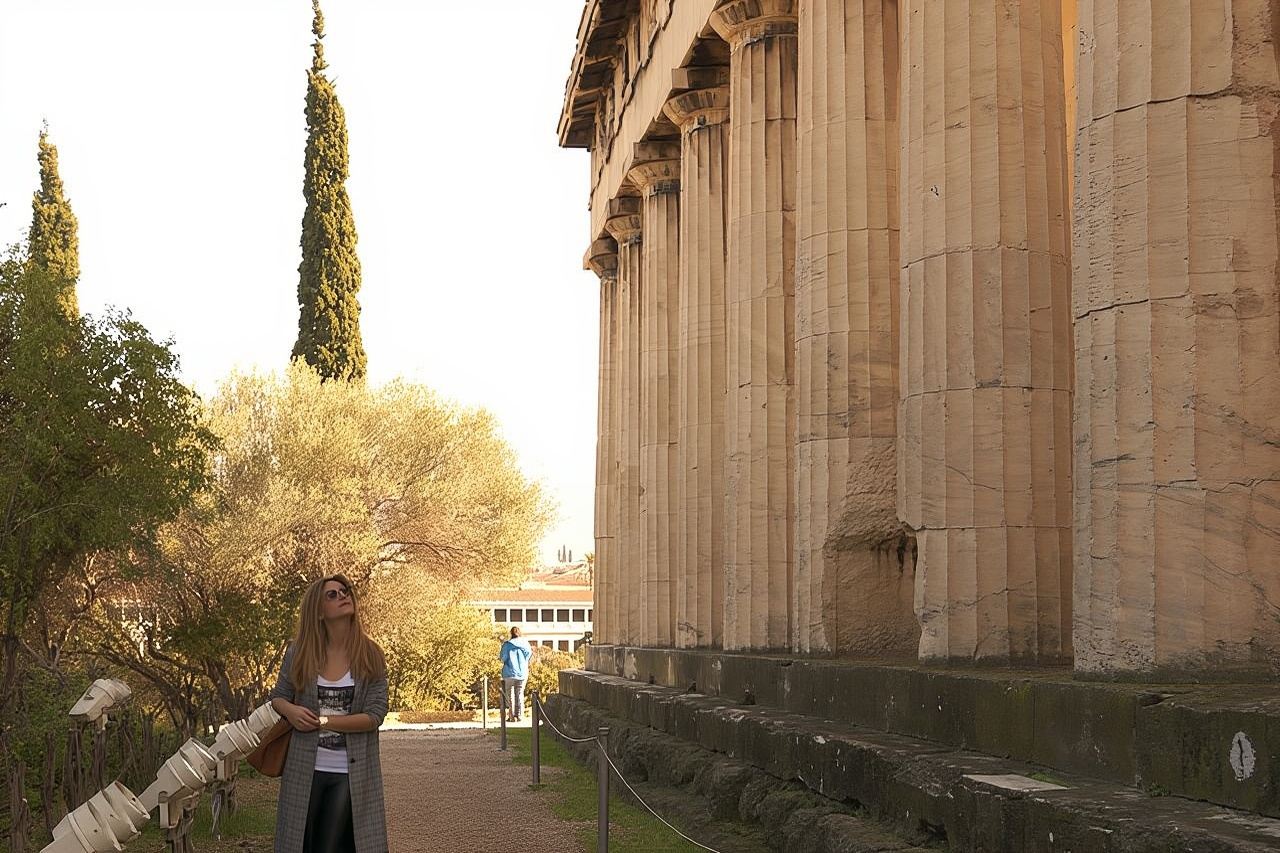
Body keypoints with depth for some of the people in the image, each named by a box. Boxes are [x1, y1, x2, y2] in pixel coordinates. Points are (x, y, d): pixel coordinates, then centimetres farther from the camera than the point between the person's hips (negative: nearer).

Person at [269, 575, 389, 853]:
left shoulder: (370, 657, -3)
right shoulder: (299, 654, -1)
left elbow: (375, 715, -9)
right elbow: (277, 697, 9)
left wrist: (321, 721, -14)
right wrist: (289, 710, -14)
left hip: (351, 773, -1)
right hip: (305, 769, 1)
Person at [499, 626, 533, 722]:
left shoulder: (507, 645, -9)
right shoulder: (525, 644, -2)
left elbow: (503, 658, -7)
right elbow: (529, 655, 7)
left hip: (510, 673, -2)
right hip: (523, 673, 2)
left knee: (510, 695, 6)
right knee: (520, 694, 11)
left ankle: (512, 716, 2)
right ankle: (519, 715, 9)